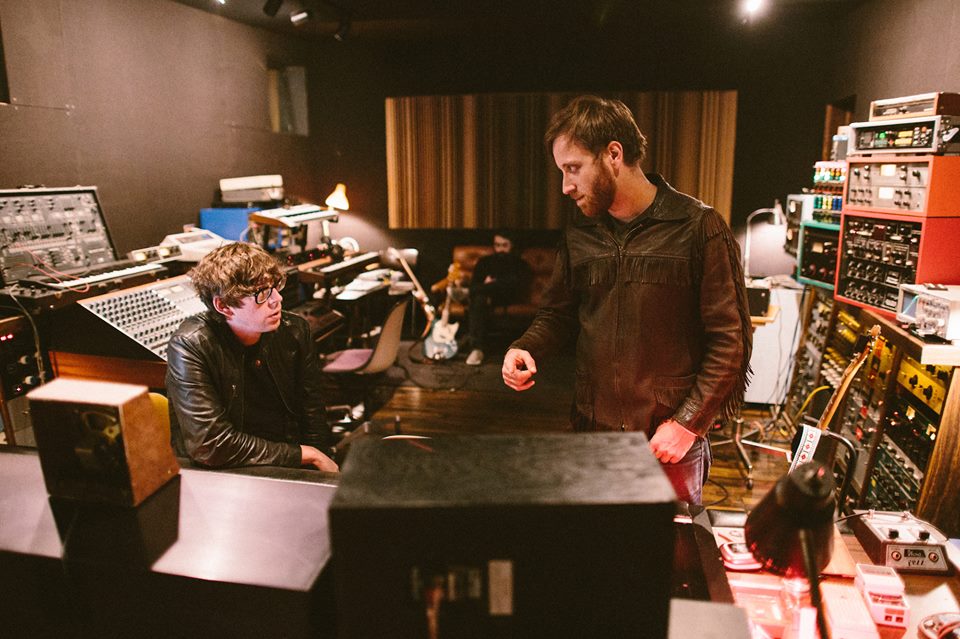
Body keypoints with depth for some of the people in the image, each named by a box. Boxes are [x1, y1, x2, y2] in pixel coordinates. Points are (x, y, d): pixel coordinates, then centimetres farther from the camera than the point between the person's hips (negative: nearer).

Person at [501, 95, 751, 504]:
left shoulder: (698, 228, -10)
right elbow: (557, 313, 15)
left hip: (670, 443, -4)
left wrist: (689, 422, -14)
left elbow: (730, 340, -10)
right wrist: (525, 349, -4)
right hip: (591, 431, 4)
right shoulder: (579, 233, 5)